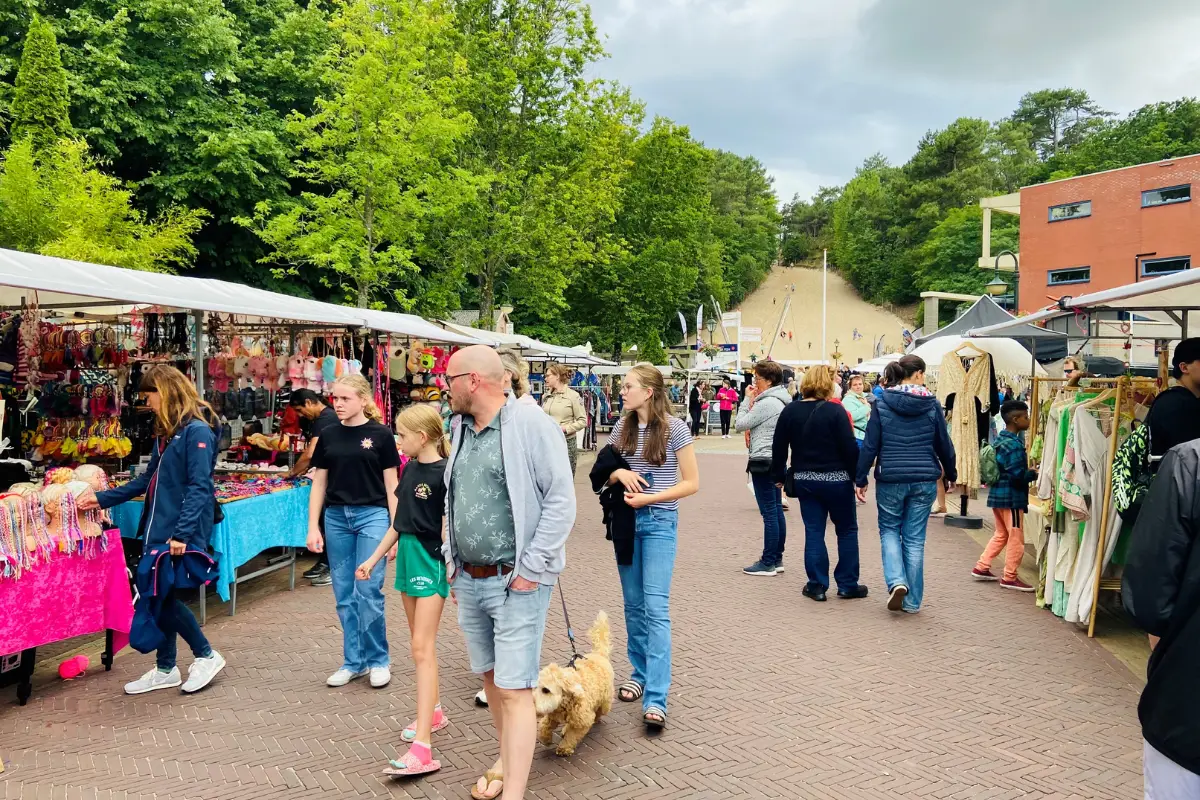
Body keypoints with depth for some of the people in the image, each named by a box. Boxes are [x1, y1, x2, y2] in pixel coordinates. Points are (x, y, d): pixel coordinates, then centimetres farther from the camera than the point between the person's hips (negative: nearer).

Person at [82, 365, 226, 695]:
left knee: (164, 597, -5)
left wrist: (182, 533, -25)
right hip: (159, 529, 9)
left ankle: (206, 656, 11)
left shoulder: (197, 431, -15)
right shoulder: (166, 432, 15)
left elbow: (199, 488, -20)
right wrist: (103, 499, 19)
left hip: (180, 533, -9)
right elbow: (149, 480, 21)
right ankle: (165, 670, 23)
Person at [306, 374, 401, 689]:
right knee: (344, 594, 9)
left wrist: (395, 529, -5)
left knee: (368, 591, -4)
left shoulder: (380, 434, -3)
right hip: (336, 518, 4)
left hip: (372, 515, -4)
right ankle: (353, 661, 22)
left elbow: (391, 485, -2)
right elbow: (319, 484, 10)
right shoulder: (328, 435, 7)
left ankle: (378, 660, 13)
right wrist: (313, 527, 4)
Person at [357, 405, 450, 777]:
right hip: (407, 557, 8)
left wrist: (454, 575, -16)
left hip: (431, 562, -8)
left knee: (422, 648, -11)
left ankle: (422, 748, -11)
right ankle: (433, 712, 32)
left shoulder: (444, 473, -15)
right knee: (420, 644, 16)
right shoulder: (410, 468, 8)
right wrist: (374, 558, 18)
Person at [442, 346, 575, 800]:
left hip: (516, 582, -7)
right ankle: (506, 759, 38)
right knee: (490, 677, 19)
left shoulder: (531, 424, -13)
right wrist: (451, 560, 12)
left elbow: (561, 501, -15)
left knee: (514, 689, -5)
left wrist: (531, 570, -15)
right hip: (468, 580, 7)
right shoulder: (460, 429, 9)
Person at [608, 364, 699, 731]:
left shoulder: (674, 428, -9)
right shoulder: (622, 427, 5)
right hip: (626, 521, 5)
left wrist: (650, 498, -17)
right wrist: (618, 472, -9)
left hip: (659, 522, -5)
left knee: (656, 607, -11)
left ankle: (656, 699, -10)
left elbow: (691, 483, -8)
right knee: (633, 604, 13)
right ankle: (640, 673, 29)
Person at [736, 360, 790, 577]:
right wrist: (752, 400, 8)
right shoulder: (781, 401, 13)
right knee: (776, 510, 12)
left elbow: (741, 424, -11)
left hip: (763, 460, -10)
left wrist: (748, 399, -3)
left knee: (769, 512, -6)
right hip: (776, 460, 10)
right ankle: (777, 559, 20)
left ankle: (768, 563, -1)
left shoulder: (766, 403, -17)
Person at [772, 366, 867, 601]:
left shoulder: (790, 411, 1)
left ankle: (817, 586, 9)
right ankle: (848, 585, 14)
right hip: (836, 480, -4)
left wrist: (778, 475, 15)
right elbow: (850, 448, -14)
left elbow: (779, 447, 5)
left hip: (804, 481, 4)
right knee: (847, 530, 11)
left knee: (813, 532, 9)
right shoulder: (835, 411, -13)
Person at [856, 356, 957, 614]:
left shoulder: (883, 403, -3)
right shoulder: (931, 404, -1)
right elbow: (943, 443, 6)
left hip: (890, 479, -1)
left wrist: (861, 479, 4)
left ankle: (896, 581, -6)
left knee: (889, 529, 16)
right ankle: (912, 600, 14)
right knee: (915, 538, 9)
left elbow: (870, 445, -4)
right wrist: (951, 474, 21)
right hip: (924, 480, 1)